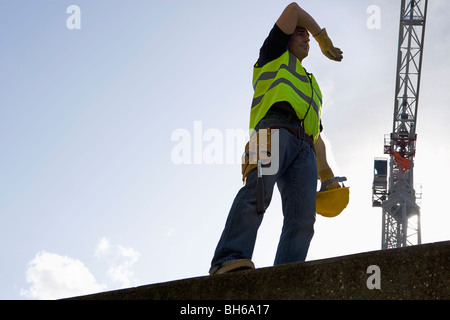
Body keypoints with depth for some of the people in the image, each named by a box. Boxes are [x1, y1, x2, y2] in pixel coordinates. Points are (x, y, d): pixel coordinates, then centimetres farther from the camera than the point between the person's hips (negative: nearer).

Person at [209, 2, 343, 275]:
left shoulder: (312, 87, 43)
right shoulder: (275, 57, 29)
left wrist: (326, 175, 21)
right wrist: (324, 37, 38)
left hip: (304, 147, 5)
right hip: (275, 128, -5)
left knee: (303, 216, -19)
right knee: (258, 193, -30)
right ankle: (229, 260, -44)